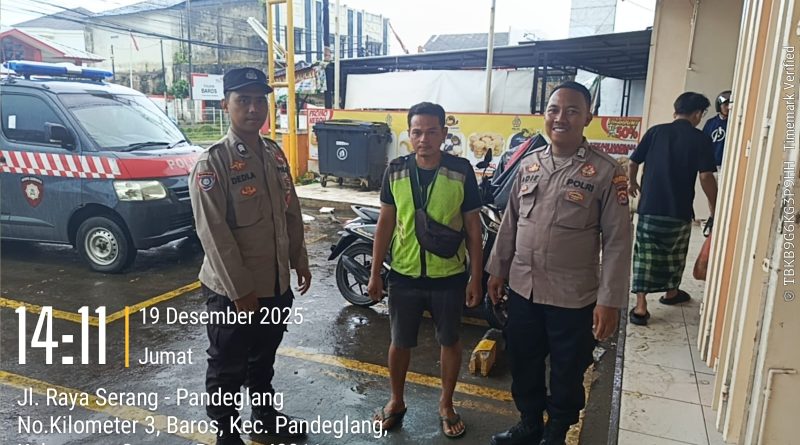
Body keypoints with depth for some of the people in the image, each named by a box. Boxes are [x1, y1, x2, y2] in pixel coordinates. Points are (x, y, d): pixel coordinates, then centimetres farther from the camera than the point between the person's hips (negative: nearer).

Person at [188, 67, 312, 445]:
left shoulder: (274, 154, 5)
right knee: (227, 368, 12)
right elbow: (213, 233, -20)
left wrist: (299, 259, 11)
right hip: (232, 290, -6)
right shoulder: (211, 162, -17)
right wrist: (240, 289, -19)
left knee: (264, 358, 25)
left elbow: (291, 212, 12)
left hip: (277, 283, 7)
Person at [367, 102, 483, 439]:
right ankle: (396, 401, 38)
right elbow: (385, 222, 2)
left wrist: (475, 277, -4)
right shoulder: (395, 170, -5)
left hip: (449, 277, -1)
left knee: (450, 342, 16)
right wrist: (375, 272, 2)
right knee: (399, 342, 15)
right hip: (403, 275, 1)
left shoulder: (462, 171, -10)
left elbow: (472, 227, -4)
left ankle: (446, 404, 38)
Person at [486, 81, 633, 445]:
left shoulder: (606, 172, -10)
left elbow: (617, 241, -11)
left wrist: (609, 301, -13)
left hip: (573, 297, -4)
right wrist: (497, 269, 12)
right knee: (523, 364, 19)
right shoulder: (529, 164, 4)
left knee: (567, 373, 14)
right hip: (523, 288, 4)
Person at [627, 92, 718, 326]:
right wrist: (714, 207, -1)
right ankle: (671, 292, 40)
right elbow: (706, 177, -12)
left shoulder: (655, 131, 2)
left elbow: (632, 162, 3)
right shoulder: (701, 140, -5)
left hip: (649, 207, 1)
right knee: (675, 254, 21)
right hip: (679, 211, -1)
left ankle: (640, 307, 1)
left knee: (645, 255, 5)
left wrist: (632, 183, 23)